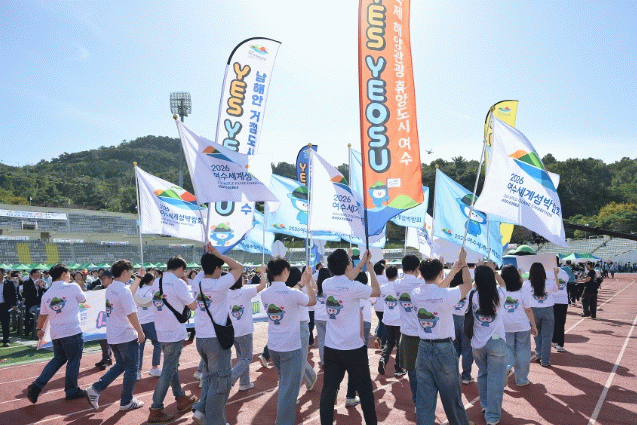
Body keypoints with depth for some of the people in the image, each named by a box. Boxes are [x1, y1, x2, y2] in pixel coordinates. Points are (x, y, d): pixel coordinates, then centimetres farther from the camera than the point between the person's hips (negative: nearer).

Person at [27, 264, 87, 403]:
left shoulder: (46, 294, 8)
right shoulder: (72, 287, -8)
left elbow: (42, 315, 15)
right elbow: (83, 299, 9)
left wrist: (39, 329, 30)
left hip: (55, 333, 6)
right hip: (72, 331, -6)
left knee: (58, 359, 21)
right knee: (73, 360, 7)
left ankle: (37, 385, 12)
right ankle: (71, 390, 16)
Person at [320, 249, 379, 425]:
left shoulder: (326, 285, -1)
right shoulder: (354, 288, -19)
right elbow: (377, 291, -1)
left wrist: (362, 262, 25)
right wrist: (370, 268, 11)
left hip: (331, 348, 5)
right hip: (353, 349, -5)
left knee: (328, 389, 9)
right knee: (365, 390, 11)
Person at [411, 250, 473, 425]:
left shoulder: (416, 294, -4)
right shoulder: (446, 295, -19)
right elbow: (468, 284, 0)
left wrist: (453, 271, 23)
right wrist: (463, 263, 12)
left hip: (423, 350, 4)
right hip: (444, 351, -4)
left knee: (424, 400, 9)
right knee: (452, 399, 13)